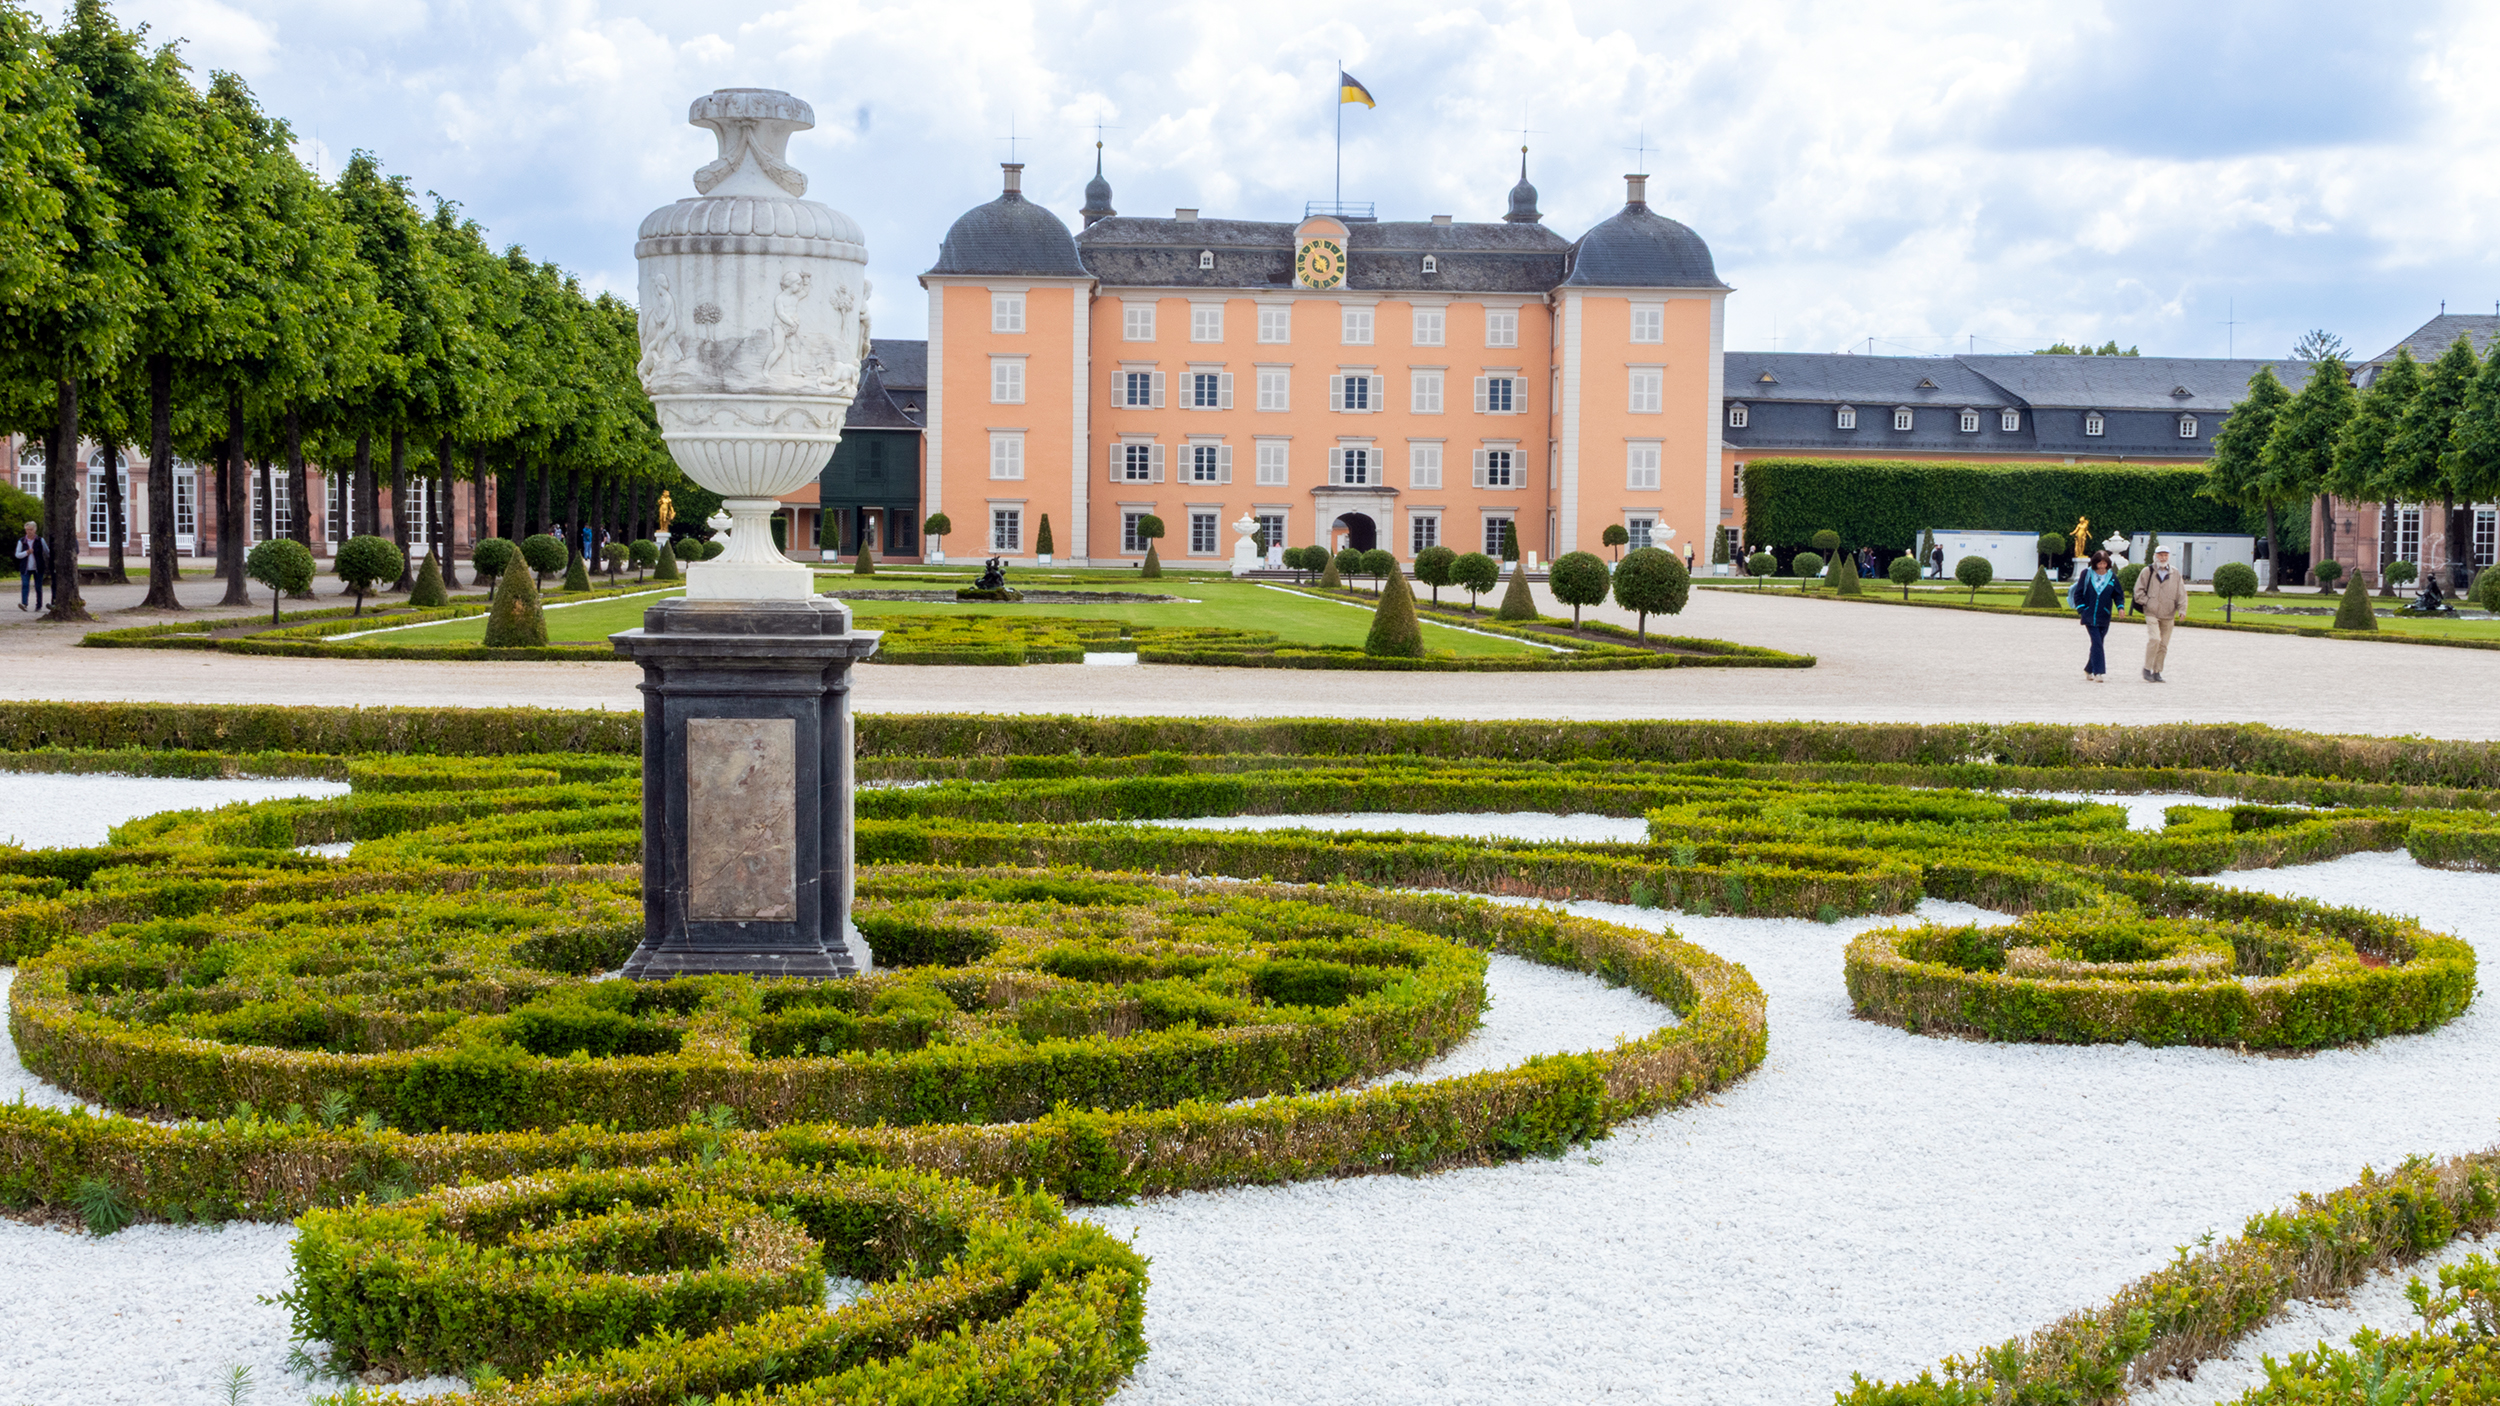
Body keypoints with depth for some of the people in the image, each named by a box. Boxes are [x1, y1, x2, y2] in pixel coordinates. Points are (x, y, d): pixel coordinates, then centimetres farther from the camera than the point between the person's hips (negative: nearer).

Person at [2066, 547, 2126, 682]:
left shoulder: (2112, 577, 7)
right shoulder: (2086, 575, 2)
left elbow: (2119, 594, 12)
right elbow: (2078, 593, 5)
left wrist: (2120, 607, -6)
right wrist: (2081, 609, -4)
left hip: (2104, 617, 3)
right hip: (2089, 616, -3)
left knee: (2097, 644, 8)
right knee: (2097, 643, -14)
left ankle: (2089, 670, 25)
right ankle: (2099, 672, -16)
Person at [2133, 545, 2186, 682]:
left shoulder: (2175, 574, 9)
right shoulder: (2148, 572, 2)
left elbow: (2181, 594, 10)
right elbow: (2139, 590, 6)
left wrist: (2182, 609, -2)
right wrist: (2146, 603, -5)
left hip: (2168, 615, 3)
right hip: (2151, 613, -3)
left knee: (2163, 645, 5)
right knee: (2154, 638, -20)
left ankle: (2157, 672, 15)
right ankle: (2147, 669, -9)